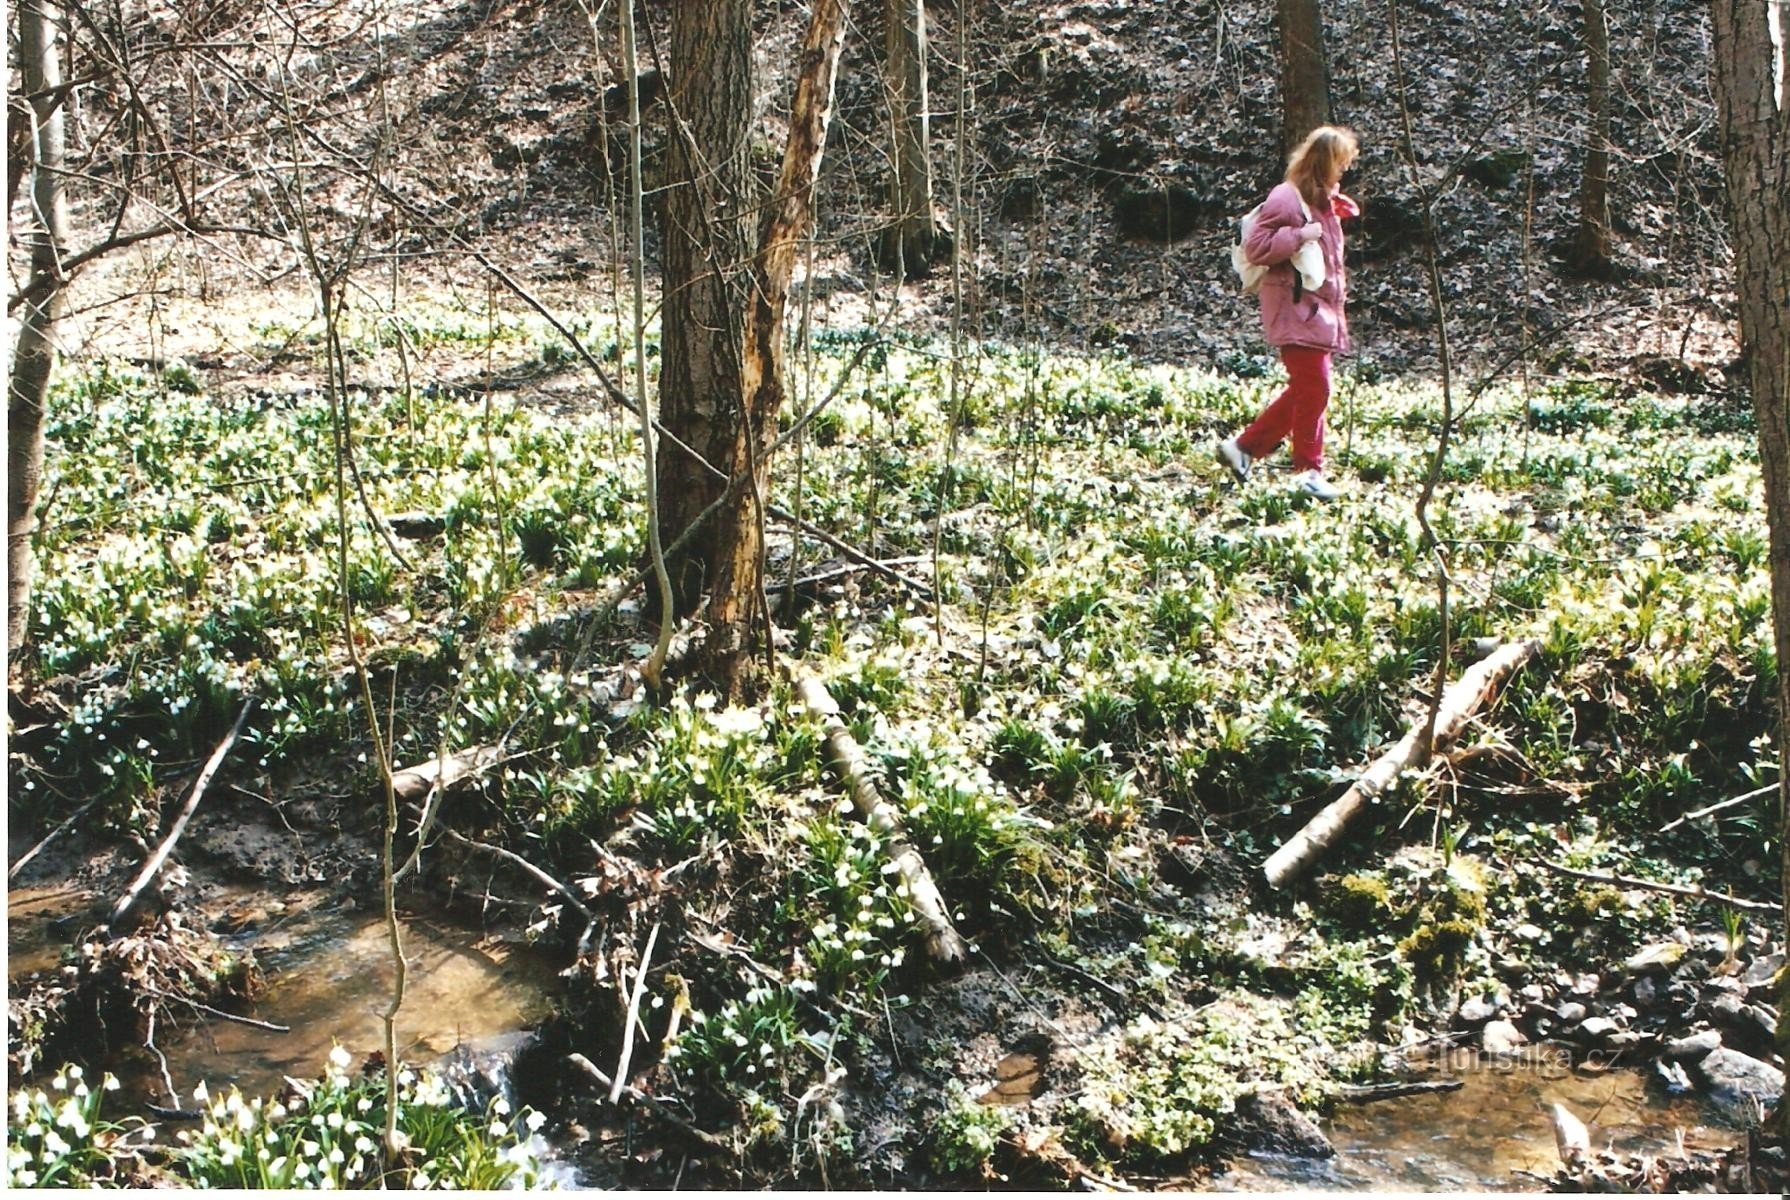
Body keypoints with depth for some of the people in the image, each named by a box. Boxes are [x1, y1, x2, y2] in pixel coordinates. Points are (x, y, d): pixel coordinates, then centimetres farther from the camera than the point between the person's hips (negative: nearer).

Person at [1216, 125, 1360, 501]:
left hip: (1321, 308, 10)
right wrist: (1300, 236, -23)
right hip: (1296, 307, -10)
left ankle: (1244, 446, 18)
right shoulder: (1287, 197, -11)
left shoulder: (1326, 202, 18)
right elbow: (1255, 247, -18)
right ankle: (1309, 470, 0)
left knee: (1303, 390, 10)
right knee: (1314, 387, -10)